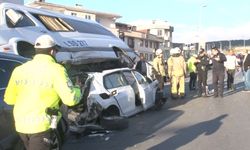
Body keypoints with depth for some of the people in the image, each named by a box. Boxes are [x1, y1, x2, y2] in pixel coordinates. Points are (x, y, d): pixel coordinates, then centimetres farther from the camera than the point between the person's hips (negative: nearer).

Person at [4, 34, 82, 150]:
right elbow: (70, 99, -16)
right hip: (41, 125, -6)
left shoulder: (19, 69, 3)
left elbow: (9, 99, 8)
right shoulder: (56, 70, -12)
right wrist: (77, 89, 5)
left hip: (20, 124, 6)